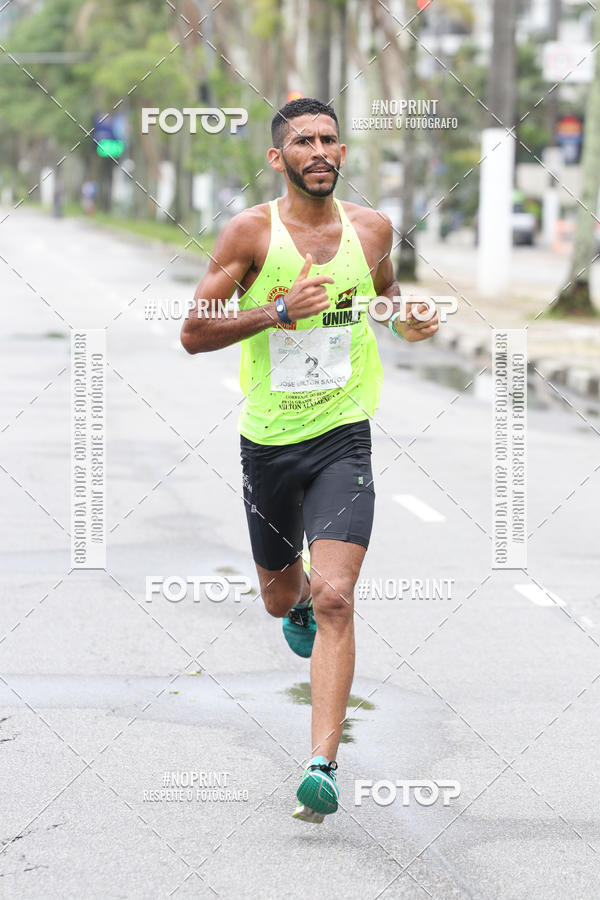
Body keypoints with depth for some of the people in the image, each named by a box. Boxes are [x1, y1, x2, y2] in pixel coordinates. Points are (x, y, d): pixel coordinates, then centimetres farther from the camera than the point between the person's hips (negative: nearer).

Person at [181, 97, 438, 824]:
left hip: (342, 439, 0)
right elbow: (193, 334, -10)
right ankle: (298, 605, 59)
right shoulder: (251, 232, -8)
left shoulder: (371, 228, 1)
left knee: (333, 599, -17)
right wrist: (279, 310, -22)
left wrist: (404, 319, 2)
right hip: (267, 442, 0)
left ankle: (323, 766, -19)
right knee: (280, 594, 19)